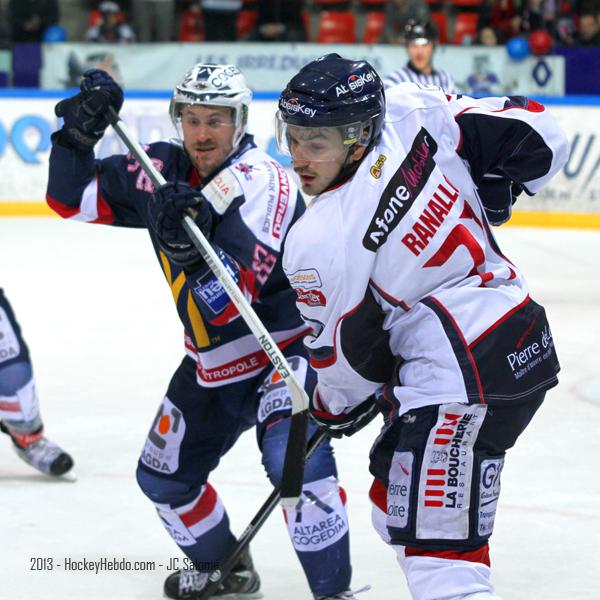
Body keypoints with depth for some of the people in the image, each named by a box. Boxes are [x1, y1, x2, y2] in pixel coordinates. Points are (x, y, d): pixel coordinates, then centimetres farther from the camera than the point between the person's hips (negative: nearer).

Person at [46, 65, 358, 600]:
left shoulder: (264, 183, -24)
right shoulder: (162, 170, -4)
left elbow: (234, 293, -33)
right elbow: (72, 198, 1)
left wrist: (193, 251, -51)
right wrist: (80, 133, -15)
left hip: (284, 348, -7)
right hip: (213, 358, 8)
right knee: (164, 475, 15)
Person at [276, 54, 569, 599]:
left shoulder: (319, 244, -18)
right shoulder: (413, 111, -3)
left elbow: (348, 353, -5)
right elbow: (536, 137, 3)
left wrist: (336, 409, 15)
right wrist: (486, 197, 18)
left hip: (465, 378, -10)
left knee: (434, 542, -13)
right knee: (398, 506, 24)